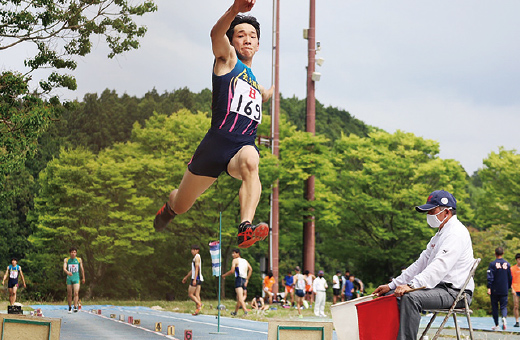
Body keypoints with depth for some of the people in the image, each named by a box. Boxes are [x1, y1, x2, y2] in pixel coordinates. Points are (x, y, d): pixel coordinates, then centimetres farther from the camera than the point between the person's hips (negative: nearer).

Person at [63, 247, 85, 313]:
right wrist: (67, 272, -33)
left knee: (76, 293, -16)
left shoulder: (79, 260, 5)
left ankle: (75, 307, -24)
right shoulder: (66, 260, 3)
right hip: (69, 278, 1)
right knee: (69, 294, 6)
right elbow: (64, 268, -11)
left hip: (76, 278, -1)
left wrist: (83, 278, 17)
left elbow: (82, 269, 13)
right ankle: (70, 307, 20)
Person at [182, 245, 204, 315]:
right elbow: (193, 270, 30)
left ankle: (199, 304, -20)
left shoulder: (197, 257, -7)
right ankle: (197, 311, 0)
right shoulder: (195, 257, 22)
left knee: (190, 294, -6)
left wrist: (195, 279, -23)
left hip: (196, 278, -9)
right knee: (197, 295, 4)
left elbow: (197, 268, -17)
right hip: (199, 279, 9)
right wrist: (186, 277, 35)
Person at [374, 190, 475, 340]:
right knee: (392, 295, 4)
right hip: (439, 288, 10)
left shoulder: (456, 233, -12)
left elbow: (440, 266, -26)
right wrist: (392, 285, 10)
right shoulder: (439, 235, 22)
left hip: (455, 292, -10)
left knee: (411, 297, -32)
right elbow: (421, 263, 19)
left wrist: (411, 285, -36)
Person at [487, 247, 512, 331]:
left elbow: (490, 277, -12)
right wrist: (508, 287, 21)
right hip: (504, 290, 2)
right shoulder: (507, 264, 3)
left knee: (494, 307, 8)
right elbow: (510, 277, 9)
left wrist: (489, 288, -11)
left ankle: (496, 325, 13)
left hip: (494, 290, -2)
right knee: (504, 306, 6)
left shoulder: (492, 264, -7)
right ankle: (504, 317, -25)